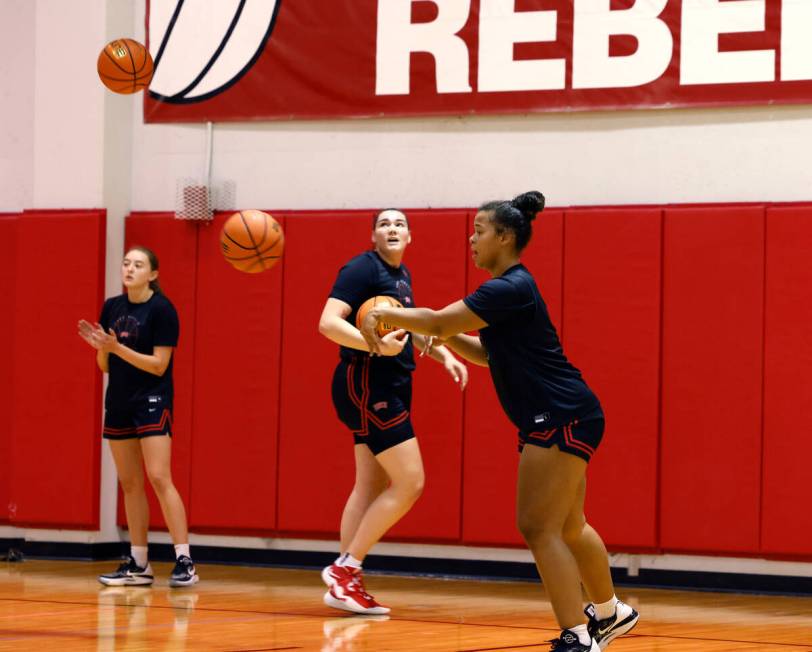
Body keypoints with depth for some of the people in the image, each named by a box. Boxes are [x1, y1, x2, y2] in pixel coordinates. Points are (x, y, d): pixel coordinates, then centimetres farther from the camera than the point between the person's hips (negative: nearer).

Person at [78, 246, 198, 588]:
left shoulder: (161, 309, -9)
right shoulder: (111, 307, 9)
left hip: (152, 402, -7)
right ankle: (138, 565, 14)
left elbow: (159, 365, -15)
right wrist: (100, 346, -8)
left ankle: (185, 562, -14)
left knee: (159, 478, -14)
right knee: (129, 483, 8)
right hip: (118, 403, 7)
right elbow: (105, 365, 13)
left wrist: (117, 347, -21)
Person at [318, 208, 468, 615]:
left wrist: (444, 356, 18)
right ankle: (344, 569, -6)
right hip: (367, 384, -10)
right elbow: (328, 323, -23)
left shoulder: (401, 276, 15)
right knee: (410, 482, -11)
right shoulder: (363, 269, -12)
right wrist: (377, 345, -34)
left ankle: (343, 582, 14)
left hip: (390, 387, 10)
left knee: (372, 485, 11)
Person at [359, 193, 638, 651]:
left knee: (538, 526, -13)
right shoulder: (510, 288, 14)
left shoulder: (512, 289, -18)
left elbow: (438, 322, -21)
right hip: (558, 419, 11)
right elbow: (490, 353, 24)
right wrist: (447, 338, 9)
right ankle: (611, 612, 40)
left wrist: (384, 314, -9)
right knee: (566, 527, 22)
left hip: (563, 417, -11)